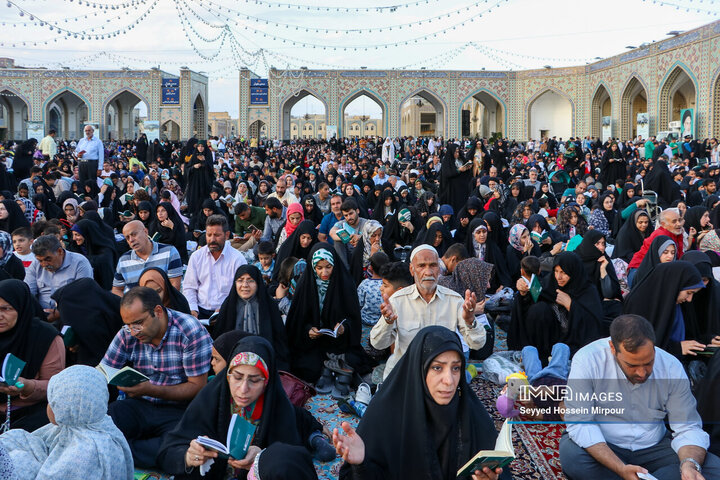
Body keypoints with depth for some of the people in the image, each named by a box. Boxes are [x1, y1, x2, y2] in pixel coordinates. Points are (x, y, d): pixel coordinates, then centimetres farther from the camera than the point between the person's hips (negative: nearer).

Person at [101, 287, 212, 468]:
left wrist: (150, 390, -25)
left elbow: (197, 387, -13)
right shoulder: (127, 334, 1)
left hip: (179, 409, -2)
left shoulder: (191, 332, -14)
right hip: (139, 405, 3)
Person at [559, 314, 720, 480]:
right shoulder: (587, 361, -20)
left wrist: (690, 464, -27)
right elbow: (580, 423, -21)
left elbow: (687, 428, -5)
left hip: (653, 448, 3)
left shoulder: (671, 368, -10)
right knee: (570, 453, -35)